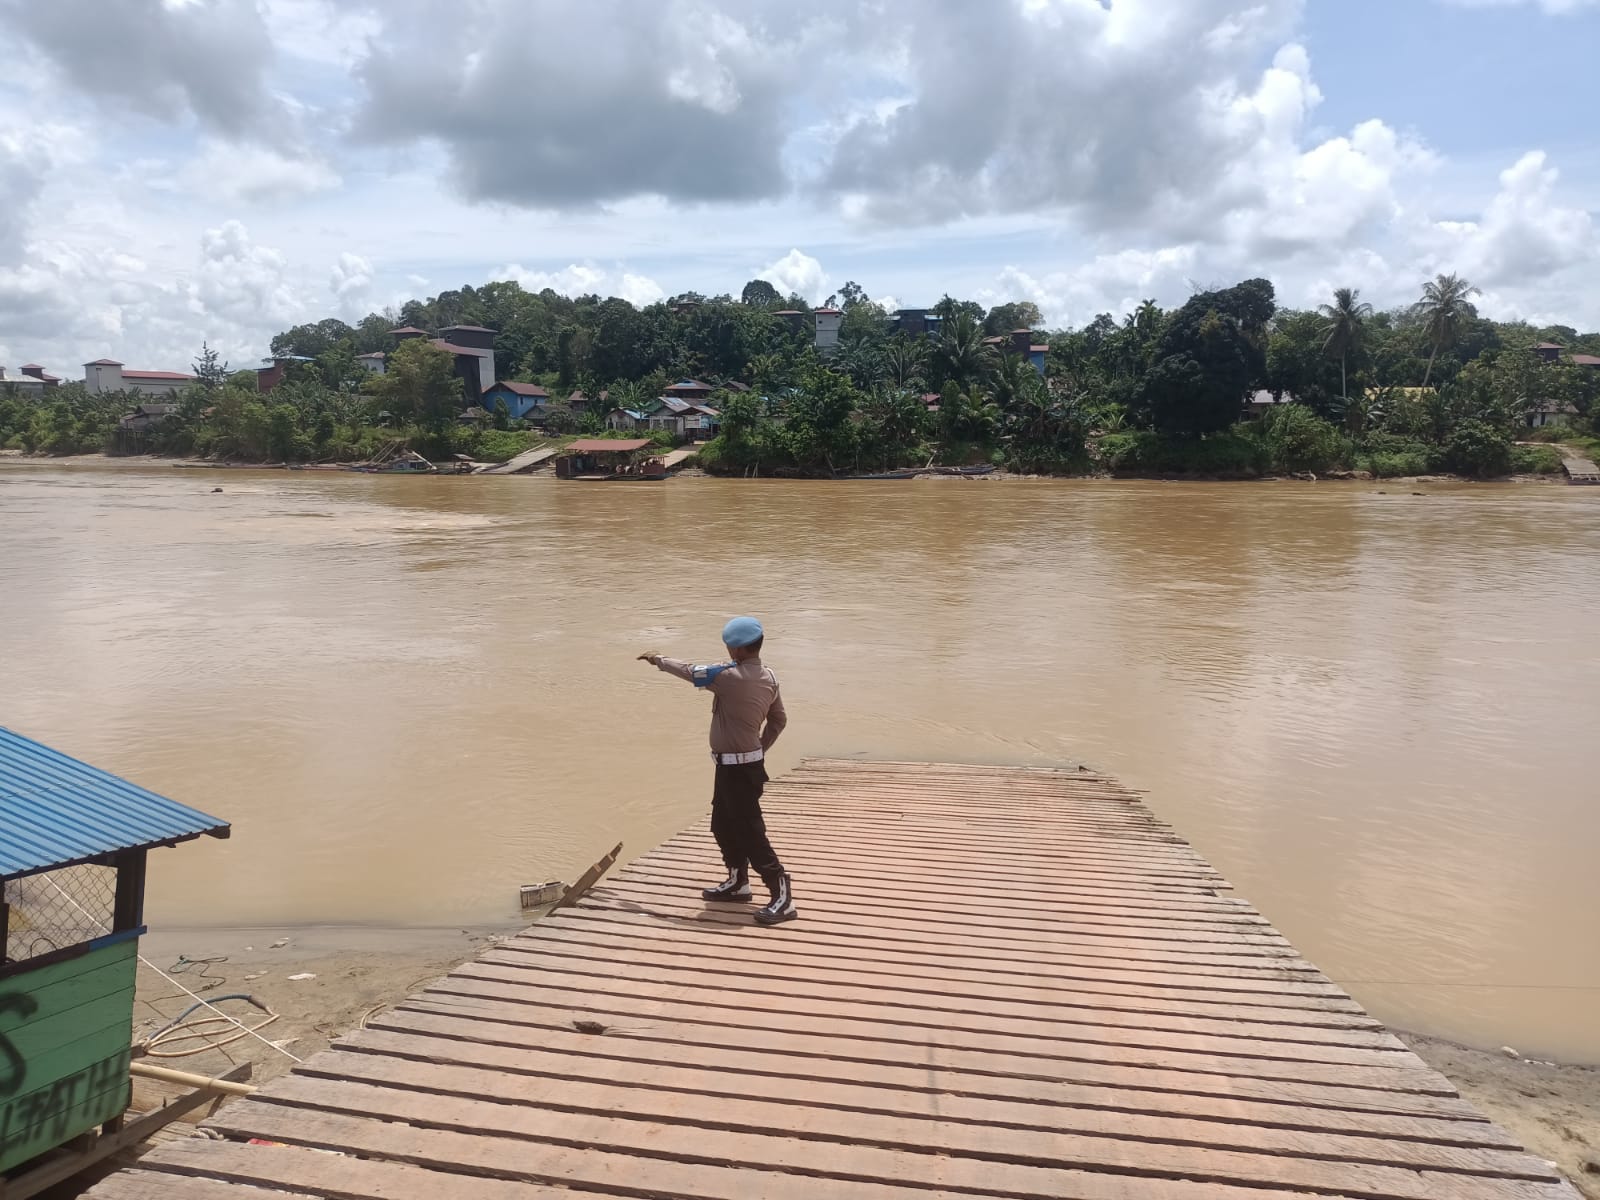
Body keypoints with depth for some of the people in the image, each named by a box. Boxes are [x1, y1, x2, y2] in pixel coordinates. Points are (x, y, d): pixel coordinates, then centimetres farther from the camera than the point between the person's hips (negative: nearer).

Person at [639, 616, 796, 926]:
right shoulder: (769, 678, 3)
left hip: (737, 768, -9)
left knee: (750, 833, -6)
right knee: (723, 825, 23)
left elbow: (690, 672, -7)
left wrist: (659, 661, 10)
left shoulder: (730, 676, -21)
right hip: (749, 760, 9)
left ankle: (783, 898, -6)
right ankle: (737, 882, 36)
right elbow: (779, 720, 12)